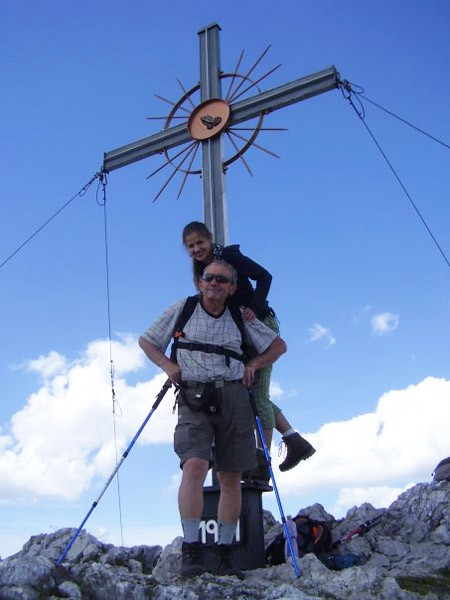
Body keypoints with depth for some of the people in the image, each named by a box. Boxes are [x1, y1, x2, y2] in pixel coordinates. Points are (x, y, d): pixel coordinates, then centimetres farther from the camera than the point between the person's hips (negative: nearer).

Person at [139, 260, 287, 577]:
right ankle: (191, 550, -19)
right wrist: (167, 364, 1)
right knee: (194, 466, -22)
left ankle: (225, 553, 13)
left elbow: (279, 345, 22)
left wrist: (253, 365, 7)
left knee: (231, 477, 3)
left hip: (233, 398, 2)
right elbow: (146, 340, 18)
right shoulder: (182, 309, 10)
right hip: (193, 398, -2)